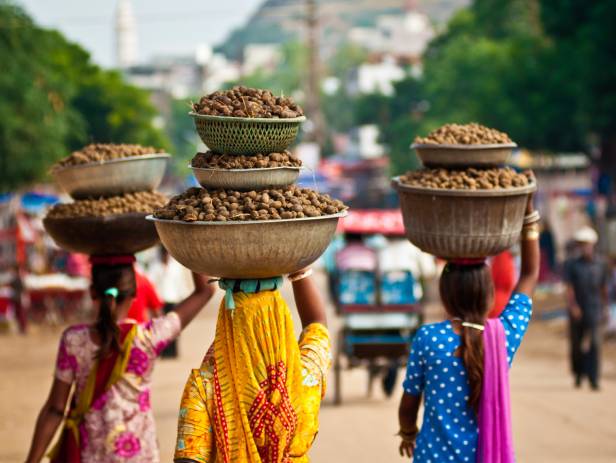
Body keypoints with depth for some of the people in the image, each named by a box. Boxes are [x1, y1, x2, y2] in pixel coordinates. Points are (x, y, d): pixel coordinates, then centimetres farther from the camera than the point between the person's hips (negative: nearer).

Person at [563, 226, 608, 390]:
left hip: (594, 308, -1)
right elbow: (569, 287, -8)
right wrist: (573, 306, -20)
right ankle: (579, 373, 29)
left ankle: (593, 378, -18)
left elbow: (604, 288, 15)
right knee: (576, 344, 9)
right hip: (577, 310, 1)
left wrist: (605, 307, 18)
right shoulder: (572, 264, 0)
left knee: (593, 343, -13)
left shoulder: (600, 264, 5)